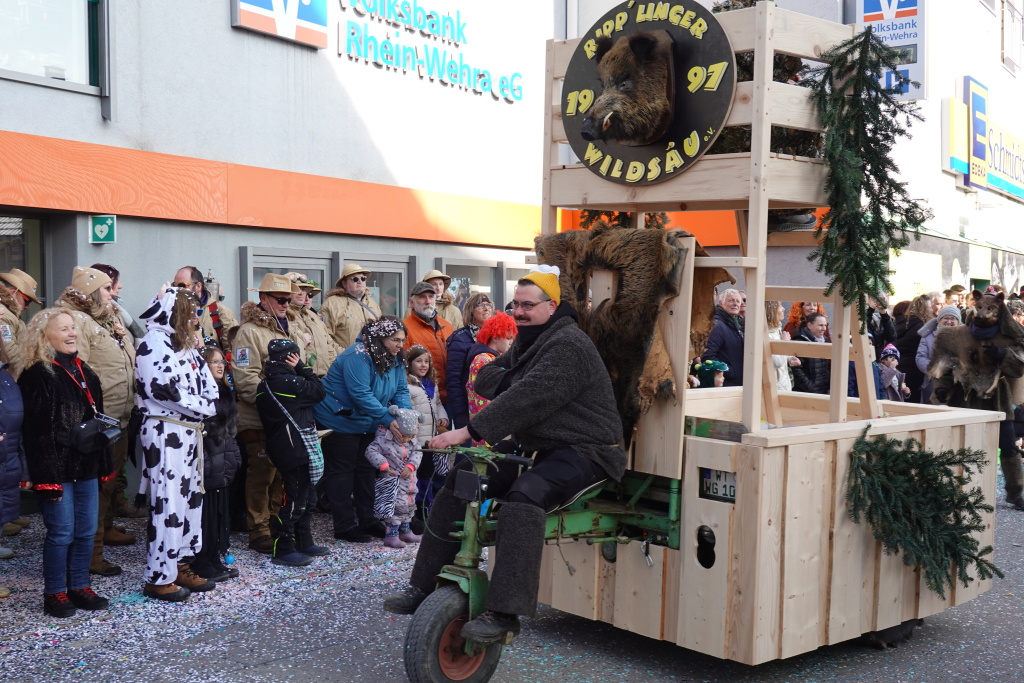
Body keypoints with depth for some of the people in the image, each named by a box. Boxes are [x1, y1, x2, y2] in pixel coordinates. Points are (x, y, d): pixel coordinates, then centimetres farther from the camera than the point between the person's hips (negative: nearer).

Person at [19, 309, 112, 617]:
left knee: (87, 530, 11)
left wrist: (105, 463, 14)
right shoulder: (37, 375, -10)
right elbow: (36, 431, -16)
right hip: (57, 468, -7)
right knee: (61, 532, -1)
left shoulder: (84, 372, 14)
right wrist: (46, 475, -21)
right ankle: (54, 594, 13)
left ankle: (79, 587, 23)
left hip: (87, 466, 7)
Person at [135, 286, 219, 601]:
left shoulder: (185, 343, 17)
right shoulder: (154, 342, -12)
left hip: (190, 430, 9)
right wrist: (204, 407, -10)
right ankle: (158, 578, 0)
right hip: (165, 431, -9)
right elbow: (167, 390, -20)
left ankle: (181, 566, 21)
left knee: (191, 496, 11)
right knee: (167, 502, -7)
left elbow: (206, 379, 14)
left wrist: (209, 405, -5)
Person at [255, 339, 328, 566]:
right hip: (296, 451, -10)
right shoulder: (288, 382, -18)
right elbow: (318, 391, -7)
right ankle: (283, 550, 1)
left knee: (306, 498, 19)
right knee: (294, 499, -4)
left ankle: (304, 543, 29)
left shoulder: (266, 385, 10)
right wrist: (302, 368, -3)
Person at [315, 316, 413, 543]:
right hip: (339, 421, -9)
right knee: (341, 472, 0)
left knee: (366, 470, 15)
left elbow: (401, 391, -3)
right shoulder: (358, 356, -28)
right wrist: (387, 419, -35)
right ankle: (345, 527, 5)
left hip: (366, 424, 9)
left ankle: (366, 519, 26)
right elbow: (361, 394, -33)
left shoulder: (395, 360, -1)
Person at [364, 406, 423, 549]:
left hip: (408, 480, 8)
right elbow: (371, 451, -22)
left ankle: (405, 531, 33)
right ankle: (391, 535, -3)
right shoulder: (383, 439, -17)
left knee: (409, 505, 18)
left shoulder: (411, 441, 3)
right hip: (391, 482, -8)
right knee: (396, 506, -11)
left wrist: (410, 466, -16)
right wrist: (384, 465, -28)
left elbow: (417, 452, 0)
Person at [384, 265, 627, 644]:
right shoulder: (529, 340, 17)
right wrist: (512, 381, -7)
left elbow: (528, 399, -27)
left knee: (523, 496, -36)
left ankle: (504, 612, -37)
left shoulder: (567, 344, -16)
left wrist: (470, 431, -28)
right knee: (458, 481, 0)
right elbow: (486, 376, 16)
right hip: (535, 448, 10)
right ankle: (423, 585, 5)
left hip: (585, 450, -10)